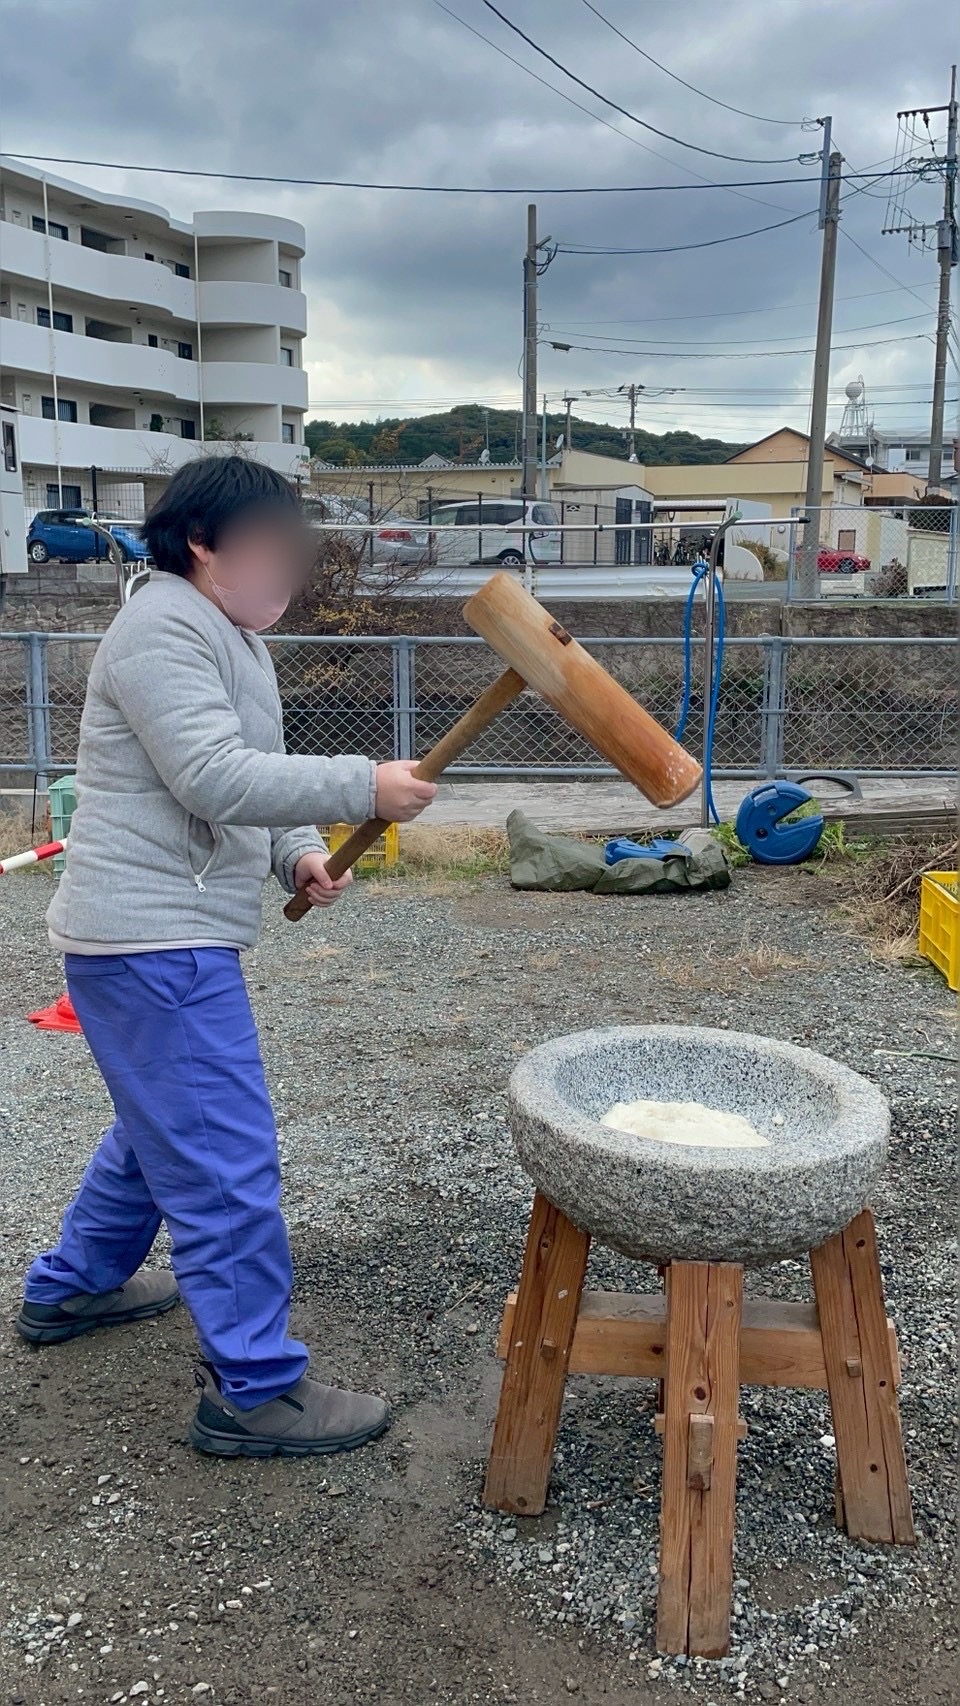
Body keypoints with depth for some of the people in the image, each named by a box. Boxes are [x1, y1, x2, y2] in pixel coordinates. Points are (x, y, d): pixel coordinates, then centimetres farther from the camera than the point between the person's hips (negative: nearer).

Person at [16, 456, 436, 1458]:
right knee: (226, 1166, -7)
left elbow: (242, 783, 21)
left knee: (162, 1129, 25)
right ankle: (252, 1390, 3)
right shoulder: (164, 629, -15)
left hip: (170, 935, 11)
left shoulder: (228, 635, 17)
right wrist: (365, 789, -24)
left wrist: (296, 856, 4)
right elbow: (214, 779, -26)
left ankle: (72, 1288, 42)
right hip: (153, 942, -11)